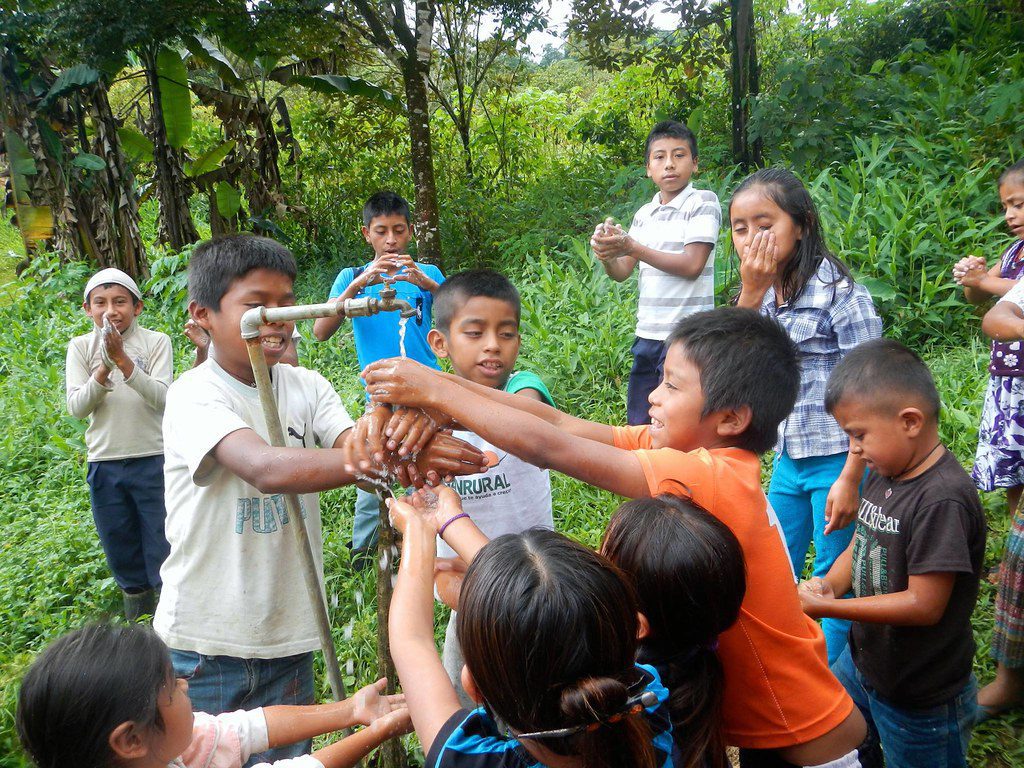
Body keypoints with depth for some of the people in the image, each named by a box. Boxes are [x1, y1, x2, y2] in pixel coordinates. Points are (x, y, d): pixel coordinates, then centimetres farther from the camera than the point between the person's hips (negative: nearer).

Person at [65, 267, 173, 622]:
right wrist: (104, 369, -20)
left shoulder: (156, 341, -5)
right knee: (119, 548, 15)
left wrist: (123, 360, -25)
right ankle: (137, 617, 34)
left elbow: (161, 398, -16)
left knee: (161, 543, 3)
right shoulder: (81, 347, 2)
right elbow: (76, 407, -5)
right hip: (104, 462, 3)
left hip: (153, 459, -3)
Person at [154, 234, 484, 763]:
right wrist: (389, 456, -47)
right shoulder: (194, 396, -17)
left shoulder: (306, 387, -1)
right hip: (204, 643, -4)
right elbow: (267, 469, -35)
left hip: (289, 634, 4)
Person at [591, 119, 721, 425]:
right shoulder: (644, 214, 14)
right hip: (647, 333, 7)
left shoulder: (703, 202, -5)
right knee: (637, 425, 13)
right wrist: (606, 253, -13)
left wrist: (632, 247, -18)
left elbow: (692, 265, -14)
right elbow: (621, 272, 10)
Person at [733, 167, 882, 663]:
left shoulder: (838, 291, -16)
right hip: (787, 459, 7)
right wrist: (751, 292, -16)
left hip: (838, 459, -7)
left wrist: (850, 479, -18)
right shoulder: (763, 292, 5)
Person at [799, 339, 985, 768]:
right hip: (862, 663, 8)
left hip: (921, 700, -8)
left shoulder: (943, 499, -29)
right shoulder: (884, 473, -3)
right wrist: (829, 582, -12)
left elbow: (925, 604, -28)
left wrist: (829, 607, -26)